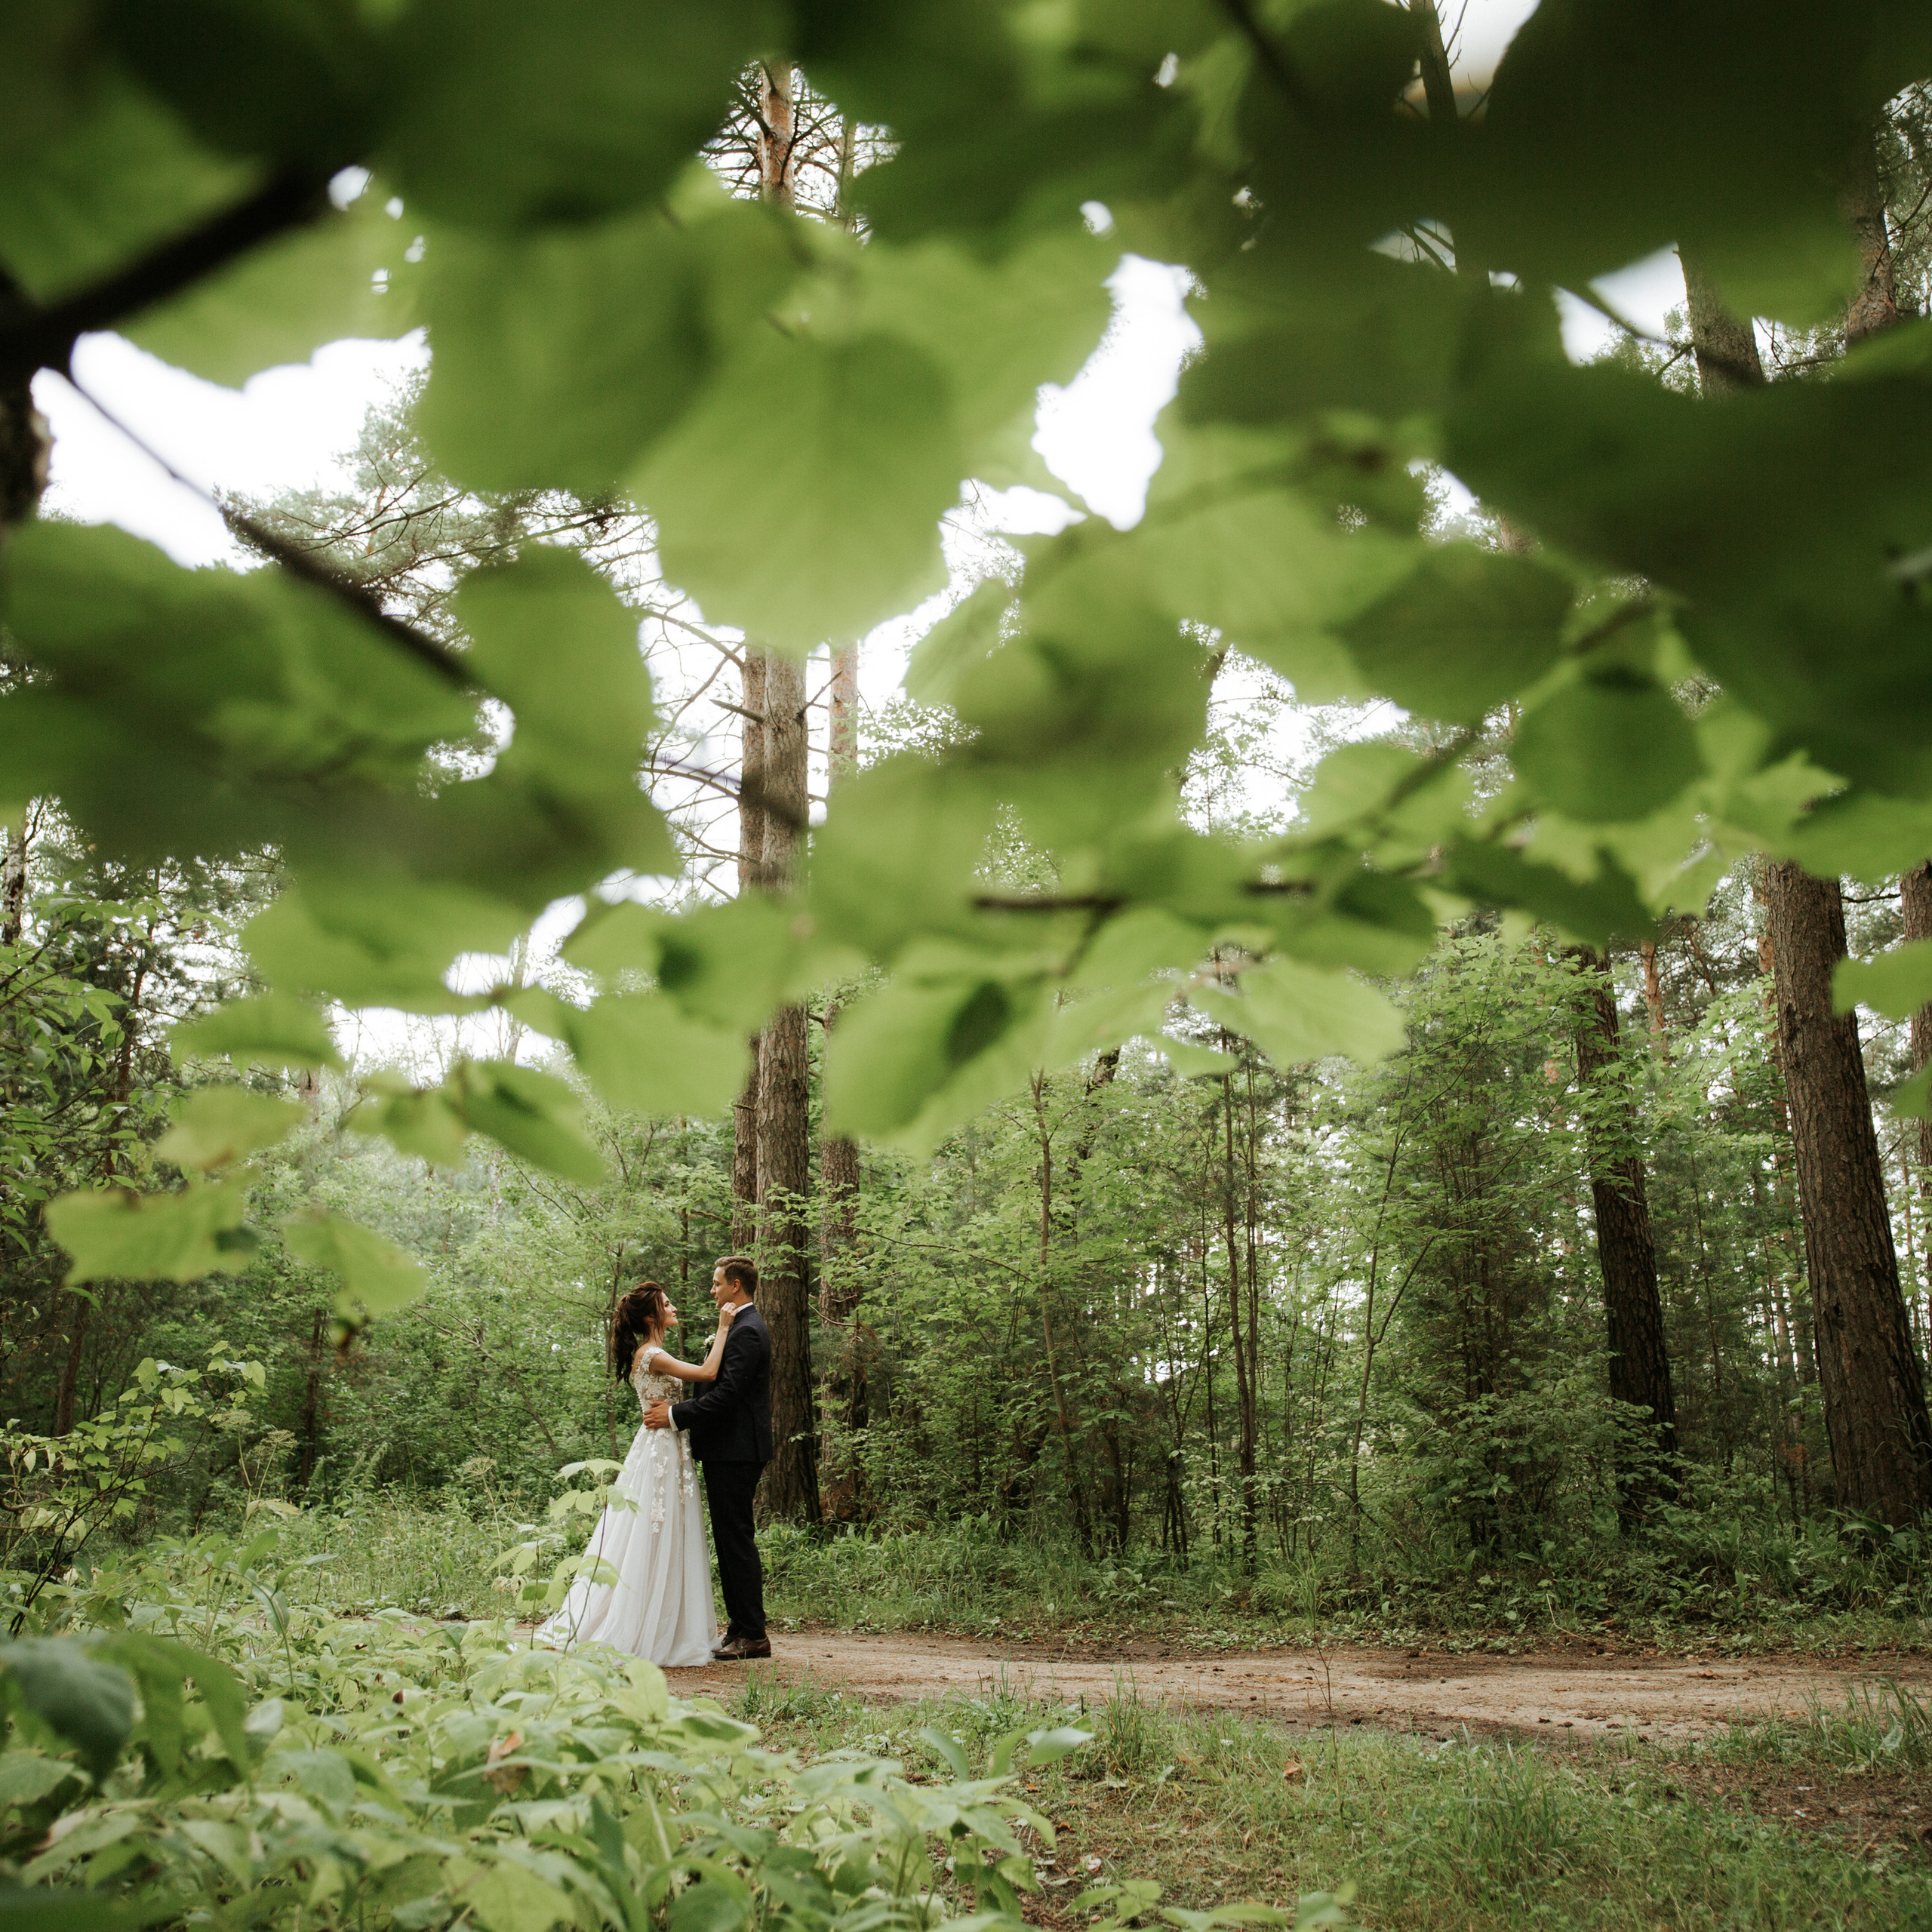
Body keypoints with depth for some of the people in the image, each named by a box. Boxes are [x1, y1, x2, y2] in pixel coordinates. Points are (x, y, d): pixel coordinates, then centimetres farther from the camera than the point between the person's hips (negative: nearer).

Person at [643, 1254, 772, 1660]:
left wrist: (675, 1416, -17)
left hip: (735, 1451, -11)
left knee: (736, 1539, -6)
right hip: (731, 1449, 11)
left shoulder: (747, 1331, -16)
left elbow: (726, 1394, -22)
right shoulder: (743, 1326, 18)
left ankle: (752, 1635, -1)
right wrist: (676, 1407, 8)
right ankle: (740, 1627, 19)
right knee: (729, 1540, 13)